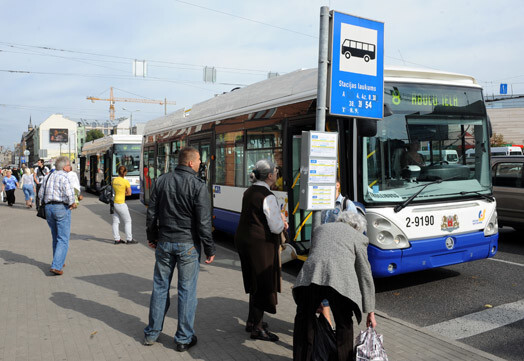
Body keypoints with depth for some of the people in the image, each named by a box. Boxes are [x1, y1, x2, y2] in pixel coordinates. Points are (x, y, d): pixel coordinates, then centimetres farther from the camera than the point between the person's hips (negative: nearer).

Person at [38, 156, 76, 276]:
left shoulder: (47, 177, 13)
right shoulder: (64, 177, -12)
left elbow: (41, 194, 16)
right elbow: (69, 194, -22)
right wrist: (72, 203, -5)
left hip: (48, 208, 8)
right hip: (62, 208, -8)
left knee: (56, 238, 19)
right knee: (63, 239, -5)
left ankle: (58, 263, 27)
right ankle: (56, 266, -12)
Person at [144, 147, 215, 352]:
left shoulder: (161, 181, 3)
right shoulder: (198, 185, -12)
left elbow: (152, 213, 8)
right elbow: (204, 221, -13)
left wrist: (152, 237, 22)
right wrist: (210, 249, -5)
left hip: (164, 243, 5)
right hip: (188, 245, -4)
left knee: (160, 287, 15)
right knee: (187, 290, 5)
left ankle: (152, 333, 27)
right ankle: (184, 339, 15)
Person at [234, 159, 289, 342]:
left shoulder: (249, 192, 9)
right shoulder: (267, 196, -18)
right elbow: (277, 227, -19)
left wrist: (279, 218, 6)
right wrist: (283, 223, 3)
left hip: (244, 239, 9)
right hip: (260, 244, -9)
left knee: (255, 283, 20)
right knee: (264, 284, 3)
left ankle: (252, 322, 32)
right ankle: (257, 328, 12)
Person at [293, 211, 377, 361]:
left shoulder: (320, 228, 32)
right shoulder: (358, 237, 22)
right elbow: (365, 276, 20)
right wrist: (370, 312, 25)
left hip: (310, 277, 3)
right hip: (340, 281, -2)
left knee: (304, 321, 23)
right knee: (344, 325, 20)